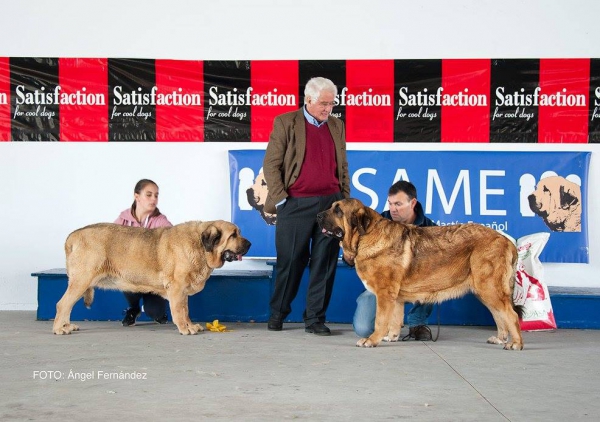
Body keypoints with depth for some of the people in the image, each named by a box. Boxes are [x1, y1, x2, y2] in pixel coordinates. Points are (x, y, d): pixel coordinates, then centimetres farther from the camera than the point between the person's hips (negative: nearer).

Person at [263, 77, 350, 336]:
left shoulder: (337, 126, 13)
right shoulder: (285, 123, 0)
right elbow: (271, 164, -2)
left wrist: (345, 200, 10)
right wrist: (280, 199, -8)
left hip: (331, 203, 4)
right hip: (296, 205, -3)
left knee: (324, 264, 3)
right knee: (290, 262, 3)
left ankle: (315, 319, 12)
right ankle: (277, 313, 21)